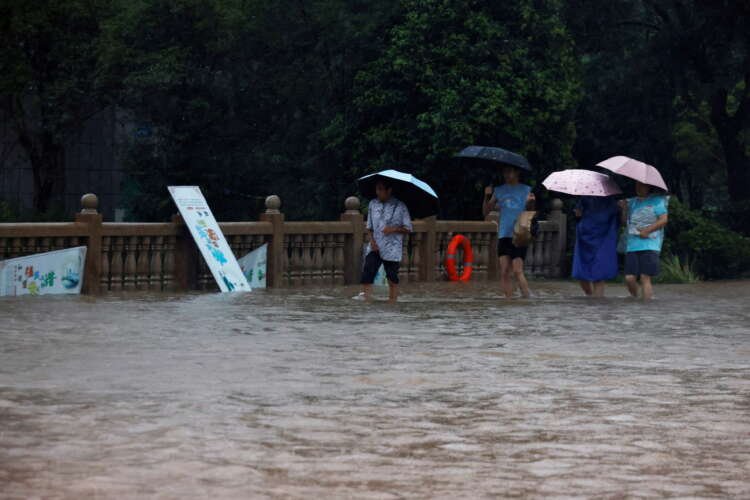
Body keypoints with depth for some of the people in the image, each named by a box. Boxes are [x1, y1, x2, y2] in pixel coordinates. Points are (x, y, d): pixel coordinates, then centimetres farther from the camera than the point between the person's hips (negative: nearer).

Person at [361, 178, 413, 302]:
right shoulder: (373, 204, 9)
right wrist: (372, 240, -2)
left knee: (392, 280, 2)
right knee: (366, 278, -13)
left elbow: (408, 229, 1)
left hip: (392, 250, -3)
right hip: (375, 248, 3)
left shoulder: (400, 206, -3)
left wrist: (394, 229, -16)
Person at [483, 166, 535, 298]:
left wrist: (530, 202, -19)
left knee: (517, 270, -13)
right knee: (504, 271, -4)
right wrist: (487, 197, -3)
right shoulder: (499, 190, 13)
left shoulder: (526, 190, 6)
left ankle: (527, 297, -11)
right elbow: (486, 212, 14)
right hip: (503, 236, 3)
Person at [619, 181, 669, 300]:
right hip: (632, 246, 4)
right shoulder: (632, 202, 20)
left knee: (645, 278, -11)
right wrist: (624, 210, 3)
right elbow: (625, 222, 21)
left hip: (649, 245, -4)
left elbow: (664, 219, -4)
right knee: (629, 278, -5)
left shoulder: (657, 201, 5)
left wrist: (647, 230, -12)